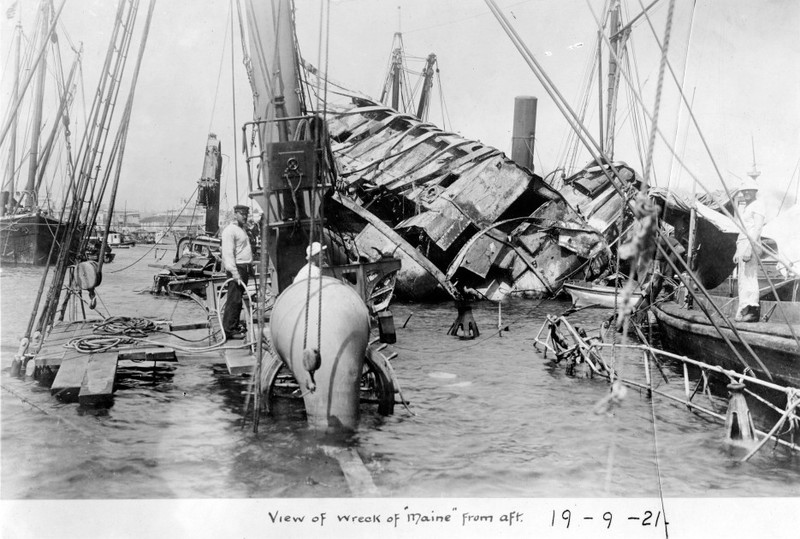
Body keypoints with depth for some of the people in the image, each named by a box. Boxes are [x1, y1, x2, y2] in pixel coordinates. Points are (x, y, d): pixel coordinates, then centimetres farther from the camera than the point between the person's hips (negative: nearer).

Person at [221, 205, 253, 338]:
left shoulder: (242, 230, 21)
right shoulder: (230, 230, -10)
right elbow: (228, 253, -18)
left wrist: (250, 268, 20)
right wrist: (235, 273, -24)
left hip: (245, 268, 9)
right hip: (237, 268, -9)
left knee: (238, 300, 12)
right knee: (234, 300, -10)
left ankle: (234, 328, 18)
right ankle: (229, 330, -9)